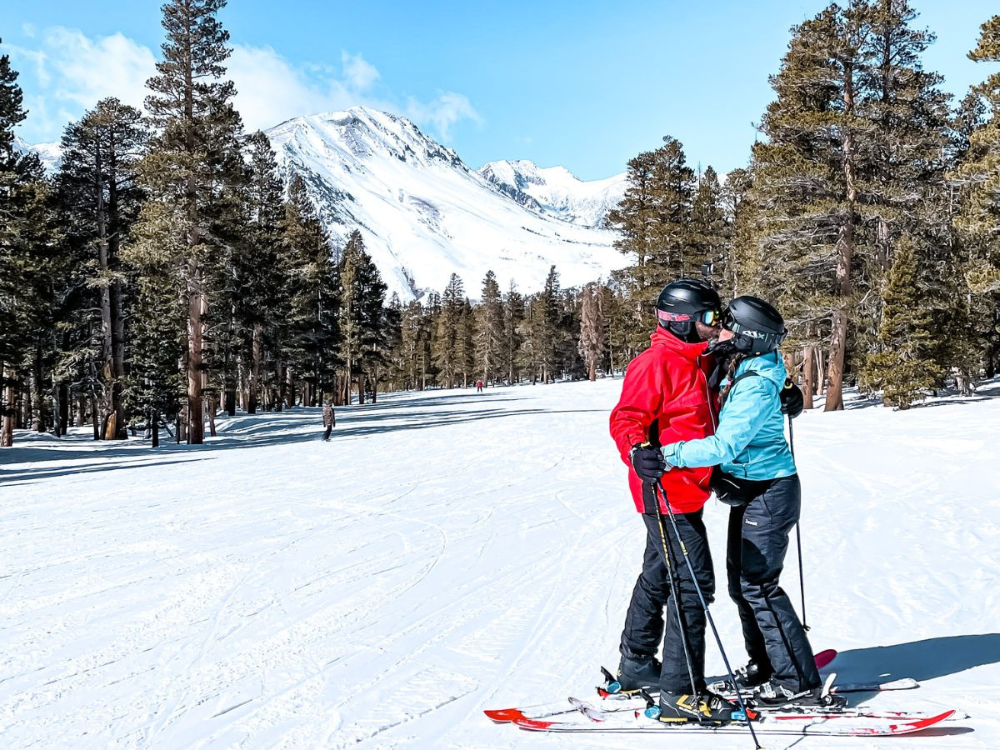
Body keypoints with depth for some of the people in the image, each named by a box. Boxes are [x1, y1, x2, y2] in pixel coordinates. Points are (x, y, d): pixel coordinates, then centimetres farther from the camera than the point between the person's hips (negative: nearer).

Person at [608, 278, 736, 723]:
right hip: (666, 491, -11)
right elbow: (626, 418, -22)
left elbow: (712, 415, 30)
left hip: (687, 490, 11)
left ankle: (637, 668, 35)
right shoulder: (657, 363, -16)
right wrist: (638, 451, -42)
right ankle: (682, 694, -2)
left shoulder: (700, 363, 15)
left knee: (659, 577, 20)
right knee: (692, 584, -10)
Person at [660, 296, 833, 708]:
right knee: (740, 581, 16)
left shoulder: (757, 385, -23)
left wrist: (667, 455, -33)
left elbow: (725, 445, -31)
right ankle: (765, 665, 30)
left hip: (768, 494, -10)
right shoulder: (742, 370, 5)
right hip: (749, 491, 10)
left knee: (758, 586, -6)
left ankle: (799, 683, 4)